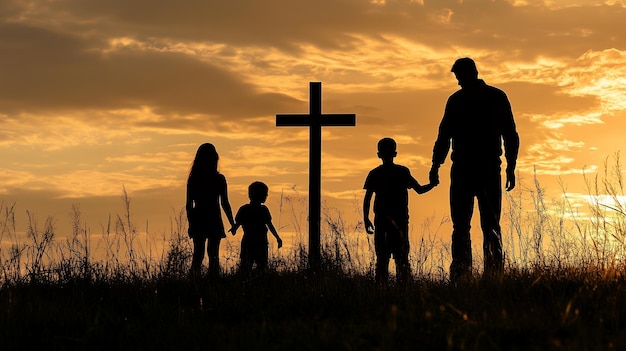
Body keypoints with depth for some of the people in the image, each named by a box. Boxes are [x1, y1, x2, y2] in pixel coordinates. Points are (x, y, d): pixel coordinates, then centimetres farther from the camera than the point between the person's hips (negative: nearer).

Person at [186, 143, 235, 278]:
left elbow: (189, 205, 1)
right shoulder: (219, 179, -7)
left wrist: (191, 223, 9)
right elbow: (225, 204, -5)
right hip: (214, 221, -2)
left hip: (197, 220, 2)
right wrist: (232, 223, 4)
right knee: (213, 255, 4)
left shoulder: (193, 179, 0)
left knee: (198, 255, 8)